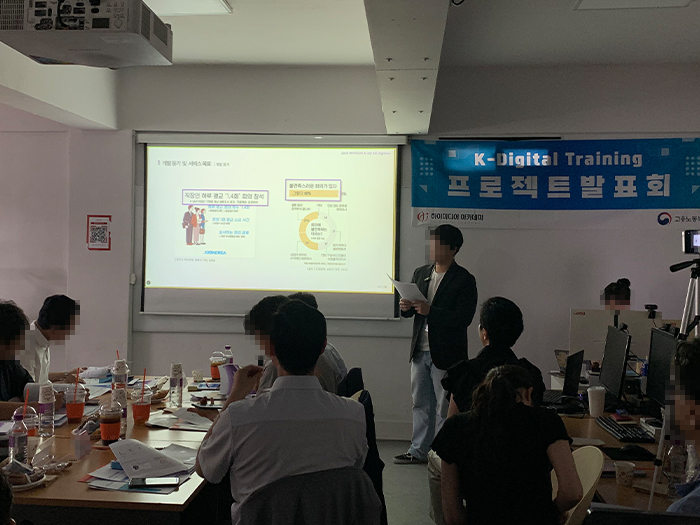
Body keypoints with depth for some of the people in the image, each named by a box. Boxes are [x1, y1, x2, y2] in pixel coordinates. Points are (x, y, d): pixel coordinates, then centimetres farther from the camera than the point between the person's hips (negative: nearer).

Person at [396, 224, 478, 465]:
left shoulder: (464, 280, -9)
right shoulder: (421, 273, 11)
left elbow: (463, 318, -18)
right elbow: (411, 310, 16)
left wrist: (429, 311, -26)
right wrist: (406, 307, -9)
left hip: (445, 354, -6)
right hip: (420, 350, 6)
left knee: (444, 407, 3)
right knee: (420, 403, 14)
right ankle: (419, 451, 25)